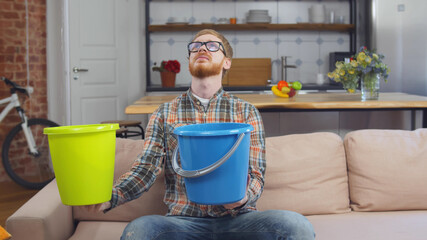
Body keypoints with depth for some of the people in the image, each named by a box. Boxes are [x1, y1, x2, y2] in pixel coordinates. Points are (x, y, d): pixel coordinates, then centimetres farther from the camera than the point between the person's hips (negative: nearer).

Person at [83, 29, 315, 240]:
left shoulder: (246, 112, 10)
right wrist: (108, 197, -18)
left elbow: (256, 173, 4)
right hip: (183, 220, 0)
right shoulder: (165, 114, 12)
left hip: (236, 217, 1)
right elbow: (146, 167, 3)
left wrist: (243, 197, -21)